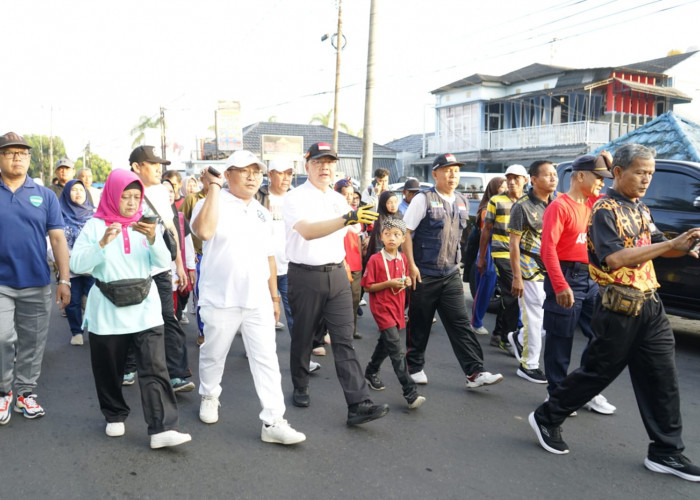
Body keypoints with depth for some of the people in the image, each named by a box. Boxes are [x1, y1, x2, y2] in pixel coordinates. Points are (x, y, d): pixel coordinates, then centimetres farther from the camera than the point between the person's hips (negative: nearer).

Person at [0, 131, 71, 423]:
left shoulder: (44, 195, 5)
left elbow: (58, 239, 3)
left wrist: (64, 280, -2)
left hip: (37, 284, 1)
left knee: (32, 343, 8)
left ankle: (24, 392, 23)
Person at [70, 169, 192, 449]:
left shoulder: (144, 226, 8)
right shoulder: (95, 226, 1)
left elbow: (163, 262, -2)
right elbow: (77, 265, -8)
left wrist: (153, 239, -21)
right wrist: (103, 243, -23)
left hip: (144, 309, 1)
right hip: (107, 313, -1)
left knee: (155, 370, -8)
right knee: (109, 371, 12)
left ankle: (162, 429, -8)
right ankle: (115, 416, 34)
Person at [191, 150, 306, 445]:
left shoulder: (262, 213, 11)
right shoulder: (213, 203, -7)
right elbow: (204, 231, -30)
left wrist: (274, 296, 15)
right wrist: (214, 187, -22)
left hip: (258, 301, 4)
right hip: (221, 300, -4)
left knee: (266, 359, 0)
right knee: (213, 355, 14)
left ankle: (273, 421, 5)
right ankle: (209, 396, 41)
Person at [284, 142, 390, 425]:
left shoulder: (339, 199, 12)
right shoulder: (296, 198, -8)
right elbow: (308, 231, -28)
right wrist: (347, 218, -38)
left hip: (337, 275, 4)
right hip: (306, 276, -4)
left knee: (344, 340, -2)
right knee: (303, 336, 11)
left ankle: (358, 405, -4)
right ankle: (300, 388, 33)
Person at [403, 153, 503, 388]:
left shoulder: (462, 202, 9)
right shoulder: (424, 199, -9)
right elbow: (405, 232, -11)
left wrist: (456, 261, 17)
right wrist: (411, 265, -16)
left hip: (451, 273, 5)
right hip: (424, 274, -5)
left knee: (461, 322, 1)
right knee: (419, 324, 8)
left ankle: (474, 373, 2)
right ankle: (414, 367, 24)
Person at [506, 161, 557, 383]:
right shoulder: (523, 206, -9)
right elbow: (514, 243, -10)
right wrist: (517, 277, -14)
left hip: (552, 269, 6)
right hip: (530, 269, -6)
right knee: (535, 318, -1)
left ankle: (519, 338, 31)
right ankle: (528, 365, 14)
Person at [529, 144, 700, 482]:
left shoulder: (640, 209, 15)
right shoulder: (605, 210, -13)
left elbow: (654, 246, 15)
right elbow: (615, 258, -24)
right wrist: (671, 245, -26)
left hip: (650, 305, 8)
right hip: (620, 309, -8)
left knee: (662, 378, 8)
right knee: (598, 372, 2)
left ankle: (666, 452, 18)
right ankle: (546, 418, 20)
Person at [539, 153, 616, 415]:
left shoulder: (594, 204, 13)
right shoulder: (559, 206, -11)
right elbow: (548, 248, -18)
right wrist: (560, 286, -25)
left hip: (591, 280, 8)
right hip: (566, 278, -8)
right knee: (560, 341, 2)